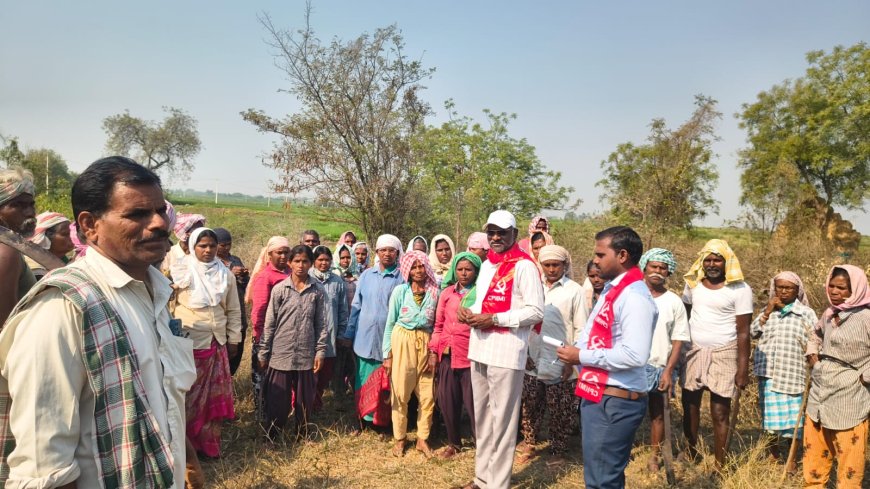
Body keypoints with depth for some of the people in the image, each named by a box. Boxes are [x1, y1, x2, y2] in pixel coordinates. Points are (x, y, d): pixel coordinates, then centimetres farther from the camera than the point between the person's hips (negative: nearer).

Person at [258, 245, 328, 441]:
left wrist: (320, 351, -2)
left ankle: (302, 436, 29)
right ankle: (272, 437, 22)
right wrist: (263, 353, 1)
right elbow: (270, 323, 1)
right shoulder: (279, 289, -1)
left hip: (306, 355, 1)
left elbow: (322, 324, 2)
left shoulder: (318, 291, 0)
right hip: (280, 354, -1)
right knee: (277, 400, 6)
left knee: (304, 400, 12)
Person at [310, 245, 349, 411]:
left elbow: (343, 309, 11)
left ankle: (317, 403, 28)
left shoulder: (338, 281, 7)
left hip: (330, 336, 3)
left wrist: (342, 333, 9)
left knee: (325, 374, 10)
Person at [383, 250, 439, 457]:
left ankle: (422, 439, 20)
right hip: (402, 342, -2)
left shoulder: (434, 293, 1)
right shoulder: (400, 291, -3)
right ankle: (400, 438, 21)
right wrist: (387, 354, -2)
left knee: (427, 395, 4)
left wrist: (434, 353, -2)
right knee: (400, 394, 5)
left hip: (426, 345, 2)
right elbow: (390, 323, 0)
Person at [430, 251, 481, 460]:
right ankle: (453, 443, 30)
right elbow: (439, 324, 12)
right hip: (447, 355, 4)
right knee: (447, 402, 12)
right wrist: (434, 351, 9)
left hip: (471, 356, -4)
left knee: (473, 403, -1)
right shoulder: (447, 292, 9)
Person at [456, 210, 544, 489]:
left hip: (506, 351, -8)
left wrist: (494, 320, -18)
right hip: (479, 349, 8)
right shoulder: (486, 265, 16)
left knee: (502, 420, 0)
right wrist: (469, 312, 3)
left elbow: (536, 311, -13)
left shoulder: (524, 266, -9)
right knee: (482, 416, 16)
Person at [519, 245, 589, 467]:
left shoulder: (574, 290, -4)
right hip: (533, 362, 3)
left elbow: (581, 329, -5)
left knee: (560, 412, 8)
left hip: (561, 365, -3)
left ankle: (558, 451, 23)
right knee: (530, 407, 13)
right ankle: (529, 444, 29)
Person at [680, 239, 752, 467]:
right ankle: (691, 455, 32)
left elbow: (743, 332, -8)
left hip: (723, 354, -4)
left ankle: (720, 466, 14)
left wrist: (743, 369, -10)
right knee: (690, 406, 13)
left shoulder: (740, 290, -9)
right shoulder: (693, 283, 3)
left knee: (720, 413, 1)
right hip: (693, 351, 4)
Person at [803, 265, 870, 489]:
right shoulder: (829, 313, 7)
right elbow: (816, 334, 28)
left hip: (849, 401, -7)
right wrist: (812, 354, 13)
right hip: (819, 396, 7)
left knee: (849, 460, 5)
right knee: (813, 456, 19)